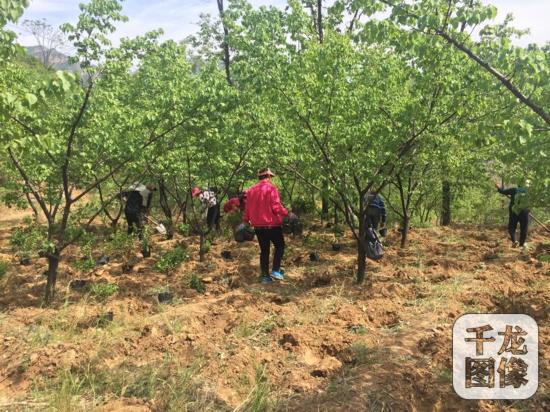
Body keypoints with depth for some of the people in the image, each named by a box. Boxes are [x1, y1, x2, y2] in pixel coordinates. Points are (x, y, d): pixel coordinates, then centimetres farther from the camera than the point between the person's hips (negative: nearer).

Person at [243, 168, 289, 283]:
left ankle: (264, 276, 12)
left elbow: (247, 208, 11)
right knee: (279, 246, 11)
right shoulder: (271, 188, -10)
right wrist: (287, 213, -8)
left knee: (264, 250, 12)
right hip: (272, 224, -5)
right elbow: (276, 207, -18)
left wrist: (245, 221, 20)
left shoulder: (251, 190, 9)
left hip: (258, 226, 6)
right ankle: (276, 270, 2)